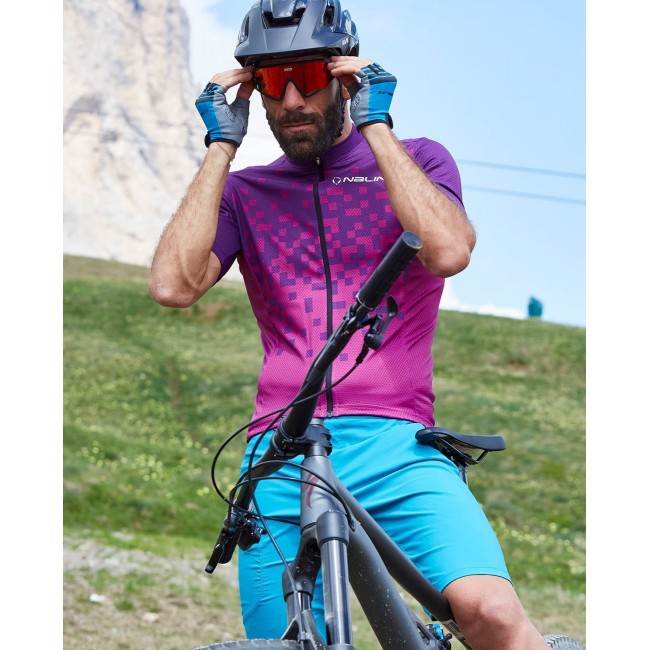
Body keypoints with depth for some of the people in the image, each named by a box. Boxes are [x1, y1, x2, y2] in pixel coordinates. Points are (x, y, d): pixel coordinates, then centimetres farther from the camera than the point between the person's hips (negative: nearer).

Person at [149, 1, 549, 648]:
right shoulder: (244, 192, 18)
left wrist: (374, 124, -5)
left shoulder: (417, 160, 13)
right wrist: (222, 144, 2)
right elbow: (172, 284, -2)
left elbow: (448, 250, -10)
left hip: (394, 445, -2)